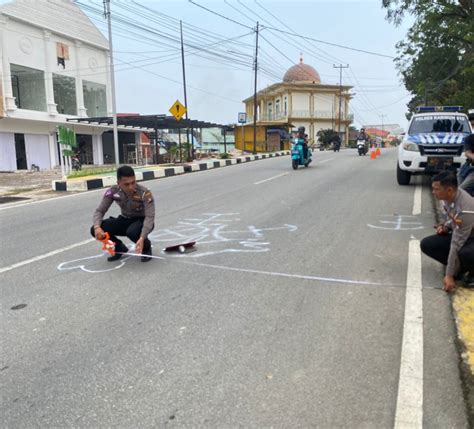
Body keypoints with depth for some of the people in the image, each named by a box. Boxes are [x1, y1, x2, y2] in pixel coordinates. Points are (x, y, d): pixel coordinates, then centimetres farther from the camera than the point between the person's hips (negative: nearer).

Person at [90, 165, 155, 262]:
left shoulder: (144, 193, -28)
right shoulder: (113, 192, -16)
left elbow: (150, 217, -33)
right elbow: (99, 211, -11)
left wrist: (142, 238, -47)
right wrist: (97, 227, -33)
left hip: (142, 221, -4)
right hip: (125, 220, 4)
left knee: (132, 232, -40)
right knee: (94, 230, -17)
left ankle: (146, 247, -3)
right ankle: (120, 247, 9)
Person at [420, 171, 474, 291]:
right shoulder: (448, 197, -11)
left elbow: (456, 244, -33)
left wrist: (449, 275, -28)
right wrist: (446, 226, -13)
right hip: (460, 235, 8)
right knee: (426, 244, -8)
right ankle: (460, 267, 5)